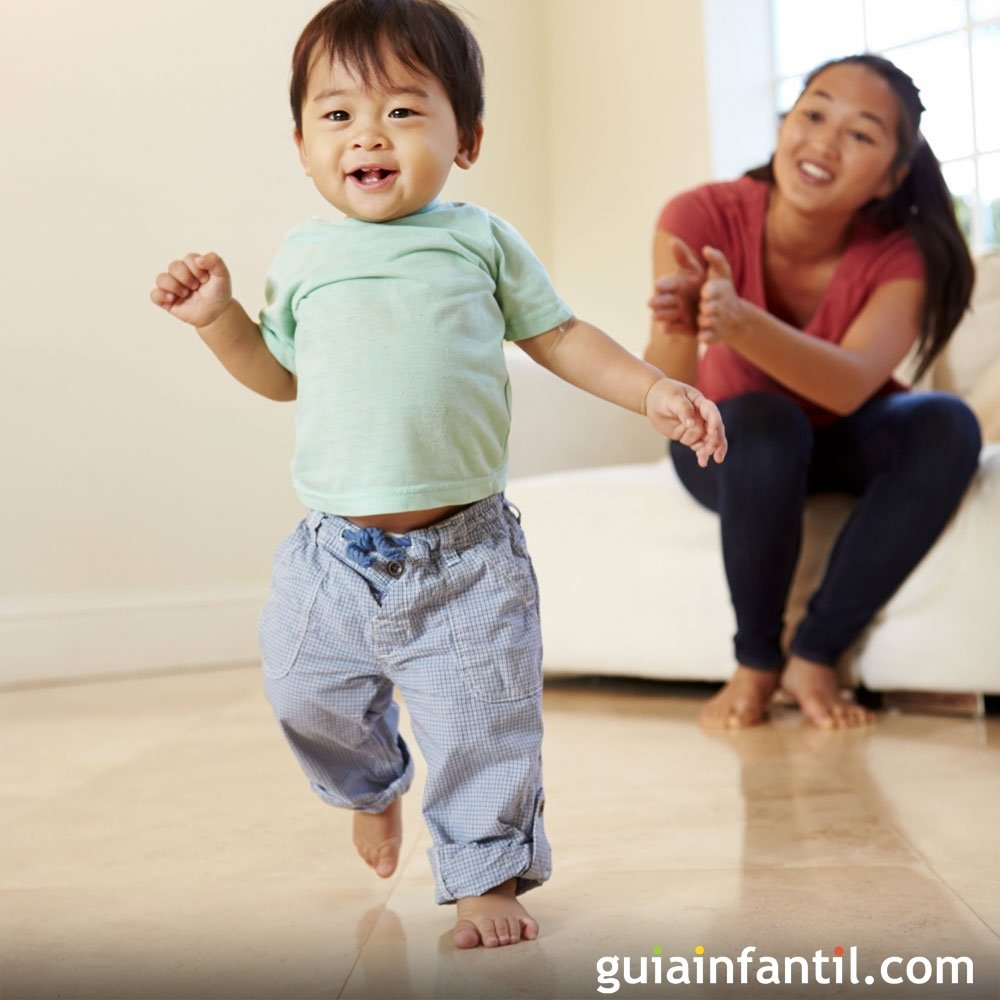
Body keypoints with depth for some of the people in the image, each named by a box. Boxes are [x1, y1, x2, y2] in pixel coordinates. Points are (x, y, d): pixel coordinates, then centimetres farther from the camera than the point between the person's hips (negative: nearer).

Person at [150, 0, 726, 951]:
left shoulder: (480, 239, 1)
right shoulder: (303, 256, 7)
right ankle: (372, 786, 48)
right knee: (311, 697, 15)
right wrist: (217, 317, 5)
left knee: (484, 729, 1)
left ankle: (486, 874, 22)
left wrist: (654, 389, -3)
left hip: (466, 553, -2)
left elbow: (559, 336, 9)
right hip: (336, 552, 3)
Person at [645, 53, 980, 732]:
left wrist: (741, 324, -60)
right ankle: (756, 661, -14)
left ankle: (814, 656, -18)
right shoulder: (703, 218, -26)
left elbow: (850, 387, -41)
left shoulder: (901, 256, -22)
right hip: (730, 446, -1)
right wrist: (678, 330, -60)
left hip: (840, 444, 2)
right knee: (764, 419, -35)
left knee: (948, 426, -28)